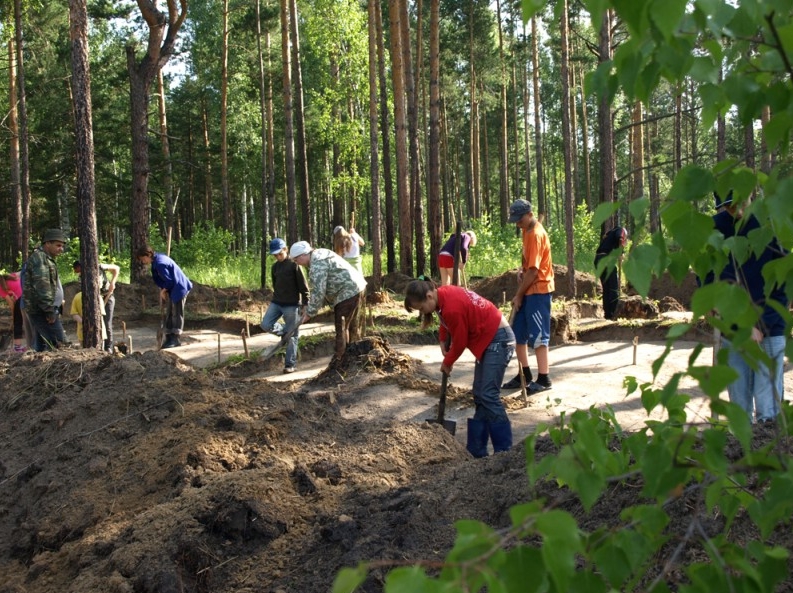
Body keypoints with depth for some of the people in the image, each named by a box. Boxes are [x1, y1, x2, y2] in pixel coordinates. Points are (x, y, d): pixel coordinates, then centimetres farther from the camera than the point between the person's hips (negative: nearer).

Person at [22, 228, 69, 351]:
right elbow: (42, 285, -21)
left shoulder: (45, 258, 23)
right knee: (58, 342, -17)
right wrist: (49, 310, -22)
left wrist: (56, 308, 23)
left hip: (39, 311, 11)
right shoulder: (39, 258, -11)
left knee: (42, 344, 9)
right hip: (41, 310, -11)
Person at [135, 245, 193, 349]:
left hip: (179, 288, -10)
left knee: (177, 313, -6)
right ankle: (170, 338, 16)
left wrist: (163, 291, -6)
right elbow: (158, 278, 14)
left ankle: (175, 339, -3)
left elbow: (169, 281, -22)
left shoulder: (159, 263, -25)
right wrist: (163, 290, 2)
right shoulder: (157, 259, 5)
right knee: (171, 313, 12)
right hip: (172, 289, 10)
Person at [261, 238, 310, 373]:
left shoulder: (294, 264, -10)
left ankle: (290, 364, 5)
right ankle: (285, 331, 17)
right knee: (265, 325, -8)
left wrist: (305, 304, -10)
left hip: (292, 305, -6)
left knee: (292, 335, -1)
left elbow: (303, 286, -9)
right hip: (276, 303, 6)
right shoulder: (275, 267, 9)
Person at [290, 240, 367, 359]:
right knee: (351, 326, 20)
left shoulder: (317, 264, -19)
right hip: (356, 288, 11)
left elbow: (318, 292, -22)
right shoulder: (319, 255, 13)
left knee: (341, 328, -6)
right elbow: (320, 288, 19)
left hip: (348, 293, -11)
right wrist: (309, 306, 15)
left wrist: (310, 313, -14)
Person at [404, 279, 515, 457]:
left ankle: (504, 451, -13)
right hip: (489, 339, 10)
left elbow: (460, 342, -16)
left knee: (488, 396, -15)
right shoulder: (442, 294, 0)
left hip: (498, 340, -10)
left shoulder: (452, 308, -28)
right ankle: (476, 450, 13)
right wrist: (442, 340, 9)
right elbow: (446, 321, 21)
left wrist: (447, 363, 0)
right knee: (479, 396, 10)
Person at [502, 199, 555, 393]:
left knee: (537, 335, -7)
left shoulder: (536, 235, -19)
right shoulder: (527, 230, 10)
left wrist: (518, 295, -13)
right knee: (518, 332, 12)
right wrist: (521, 270, 4)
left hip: (538, 291, -10)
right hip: (528, 290, 10)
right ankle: (524, 375, 21)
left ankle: (544, 379, -2)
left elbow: (534, 270, -20)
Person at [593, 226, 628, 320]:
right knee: (614, 288, -3)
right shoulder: (621, 230, 11)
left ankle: (607, 313, 13)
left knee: (606, 288, 13)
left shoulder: (608, 234, 32)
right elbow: (619, 238, -13)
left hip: (598, 259, 7)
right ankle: (613, 314, -8)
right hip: (607, 259, -7)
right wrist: (620, 252, -2)